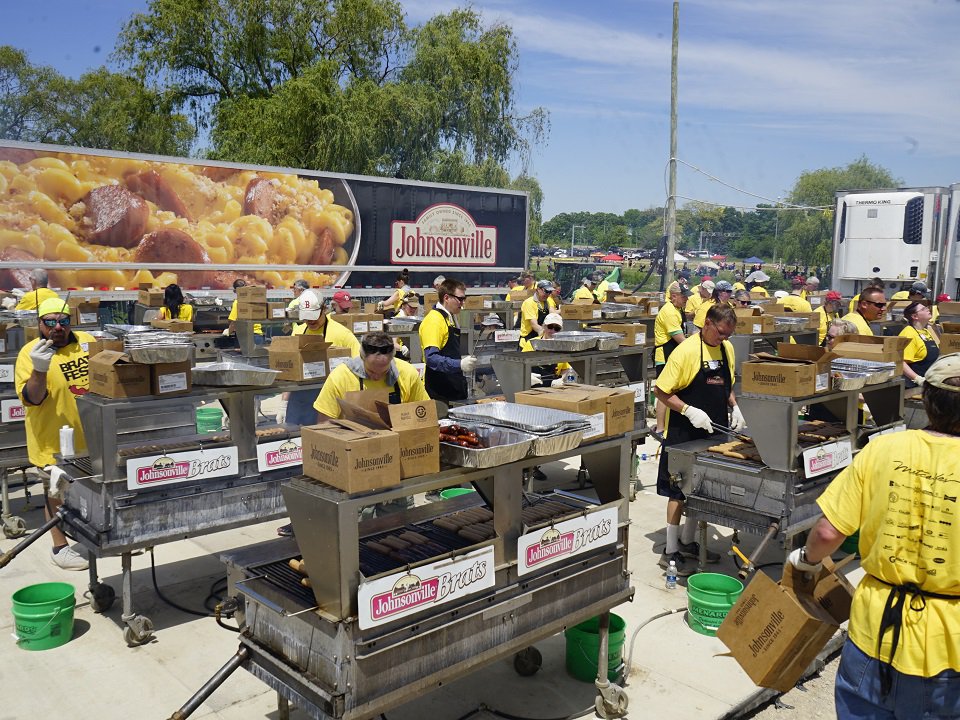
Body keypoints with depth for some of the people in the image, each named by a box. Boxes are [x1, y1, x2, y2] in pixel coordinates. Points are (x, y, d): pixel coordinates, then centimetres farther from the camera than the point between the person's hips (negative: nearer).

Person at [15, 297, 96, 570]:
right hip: (54, 441, -5)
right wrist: (39, 370, -34)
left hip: (91, 436, 5)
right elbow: (31, 398, -18)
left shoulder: (87, 341, 0)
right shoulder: (30, 352, -13)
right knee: (57, 495, 9)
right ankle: (60, 547, 25)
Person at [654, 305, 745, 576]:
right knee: (679, 491, 0)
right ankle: (670, 551, 10)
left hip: (713, 431, 7)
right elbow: (661, 390, -16)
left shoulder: (727, 349, 6)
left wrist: (734, 407, 2)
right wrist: (689, 411, -25)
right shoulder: (687, 351, -16)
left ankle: (687, 541, 31)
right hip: (684, 432, -7)